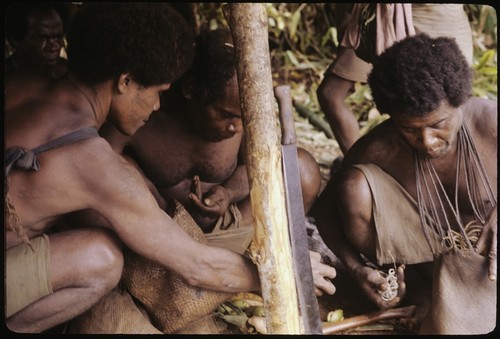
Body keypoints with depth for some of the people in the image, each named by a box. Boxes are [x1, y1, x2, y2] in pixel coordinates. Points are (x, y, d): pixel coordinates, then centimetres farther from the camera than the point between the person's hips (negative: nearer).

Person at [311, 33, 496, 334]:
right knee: (355, 185, -25)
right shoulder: (379, 150, -21)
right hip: (426, 265, 2)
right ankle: (417, 296, -11)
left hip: (489, 260, -2)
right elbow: (325, 207, -7)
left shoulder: (489, 122, -24)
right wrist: (357, 268, -21)